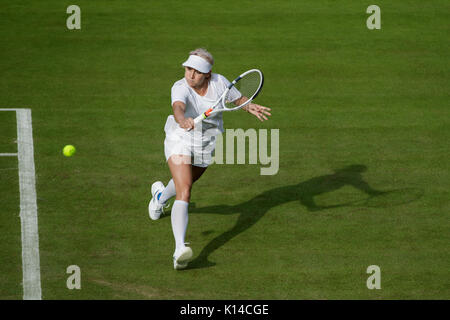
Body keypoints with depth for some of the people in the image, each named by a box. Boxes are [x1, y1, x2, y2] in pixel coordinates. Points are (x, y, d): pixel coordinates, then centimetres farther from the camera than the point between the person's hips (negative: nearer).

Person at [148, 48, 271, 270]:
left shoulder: (218, 82, -13)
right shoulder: (181, 88, -26)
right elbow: (178, 107, -46)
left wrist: (250, 107, -19)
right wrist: (182, 120, -70)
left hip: (207, 144, 5)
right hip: (180, 141, -5)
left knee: (189, 180, 31)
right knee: (184, 194, -23)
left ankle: (161, 195, 67)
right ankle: (179, 249, -35)